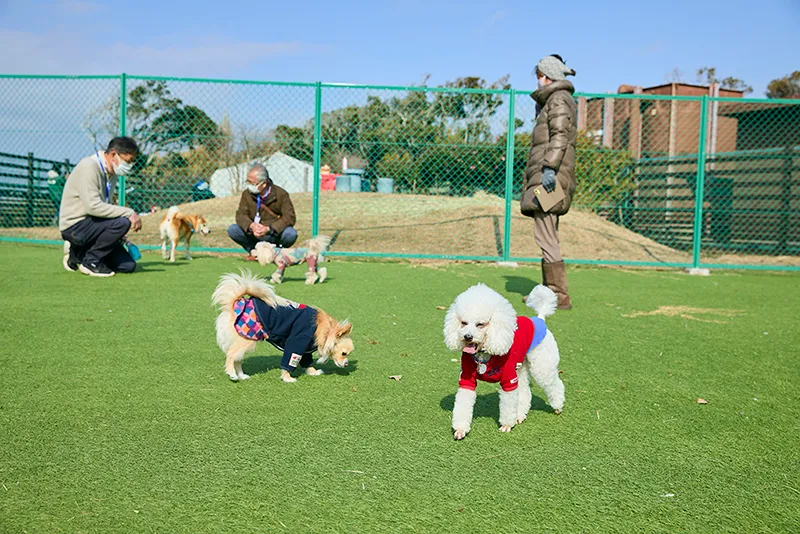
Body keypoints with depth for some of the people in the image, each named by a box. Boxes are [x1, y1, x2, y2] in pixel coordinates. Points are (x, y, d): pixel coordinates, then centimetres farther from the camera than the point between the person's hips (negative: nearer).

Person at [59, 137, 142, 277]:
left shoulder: (111, 172, 9)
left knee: (128, 266, 0)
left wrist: (120, 235, 4)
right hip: (74, 226, -9)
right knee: (122, 222, -30)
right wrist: (129, 213, -26)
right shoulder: (89, 167, -18)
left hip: (91, 225, 9)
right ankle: (90, 261, -11)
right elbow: (93, 207, -28)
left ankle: (79, 254, 16)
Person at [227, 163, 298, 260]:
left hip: (275, 235, -3)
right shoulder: (247, 194, -3)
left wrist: (269, 229, -32)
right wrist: (251, 226, -32)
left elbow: (290, 217, -19)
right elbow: (241, 214, -8)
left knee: (291, 234, -33)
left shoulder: (281, 194, -12)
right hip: (254, 235, 3)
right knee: (232, 230, -19)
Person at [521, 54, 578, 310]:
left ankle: (560, 296, -13)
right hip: (546, 176, 11)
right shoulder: (552, 100, 26)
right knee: (548, 236, 13)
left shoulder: (558, 99, -4)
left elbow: (560, 136, -17)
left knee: (545, 236, -13)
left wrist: (550, 167, -26)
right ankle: (550, 291, 19)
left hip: (549, 175, -11)